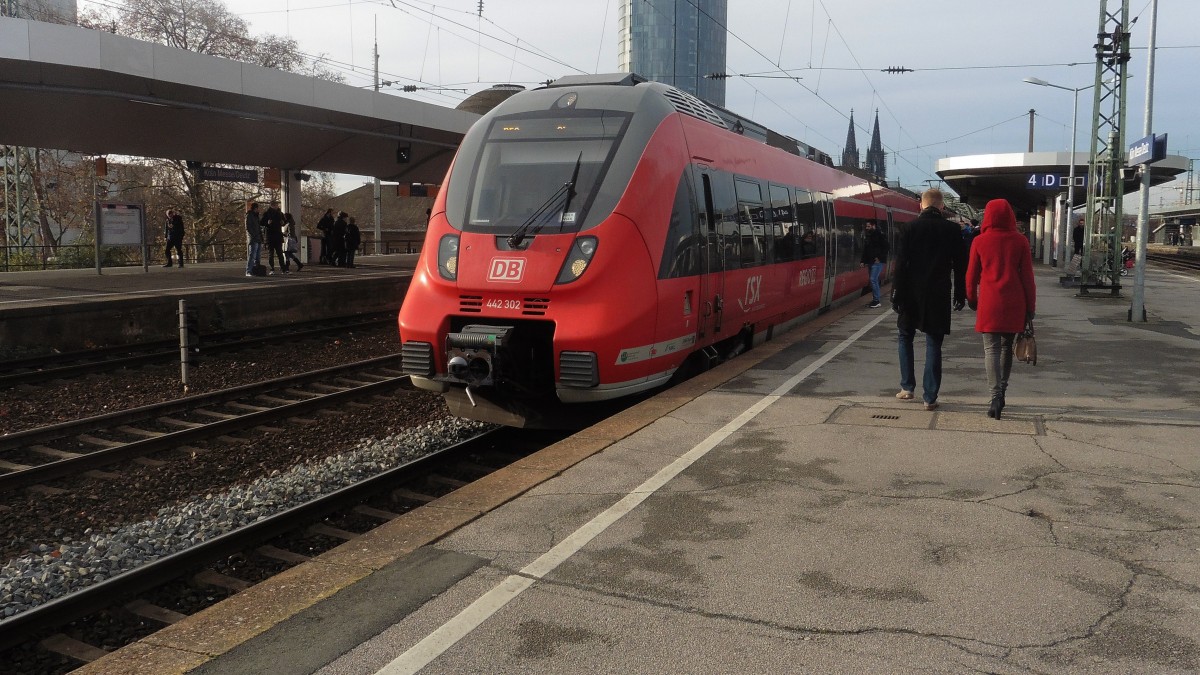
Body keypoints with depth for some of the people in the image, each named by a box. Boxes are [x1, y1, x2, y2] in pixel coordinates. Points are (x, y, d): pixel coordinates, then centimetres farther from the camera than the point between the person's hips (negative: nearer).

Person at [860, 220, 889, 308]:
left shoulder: (880, 235, -8)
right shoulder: (867, 236, 15)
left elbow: (887, 248, -11)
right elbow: (865, 250, 20)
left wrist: (880, 258, -15)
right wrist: (863, 261, 12)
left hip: (877, 262, -8)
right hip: (870, 262, 8)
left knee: (873, 279, -14)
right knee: (873, 280, 10)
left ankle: (876, 301, -11)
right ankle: (874, 300, 15)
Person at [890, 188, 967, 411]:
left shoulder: (909, 229, -4)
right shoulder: (952, 230, -1)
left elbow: (900, 265, -7)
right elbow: (960, 265, 1)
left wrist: (896, 295, -2)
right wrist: (960, 294, 9)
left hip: (912, 294, 0)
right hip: (939, 296, 1)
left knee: (905, 337, 18)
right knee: (933, 345, 4)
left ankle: (907, 387, 16)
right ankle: (930, 397, 4)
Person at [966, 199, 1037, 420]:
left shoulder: (980, 241, -2)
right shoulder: (1019, 241, 0)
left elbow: (972, 274, 3)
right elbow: (1027, 275, 1)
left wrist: (971, 299, 18)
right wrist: (1030, 306, 8)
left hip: (989, 302, -2)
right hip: (1014, 302, 2)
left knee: (991, 348, -2)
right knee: (1007, 346, 17)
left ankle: (996, 395, -18)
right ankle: (1001, 392, 22)